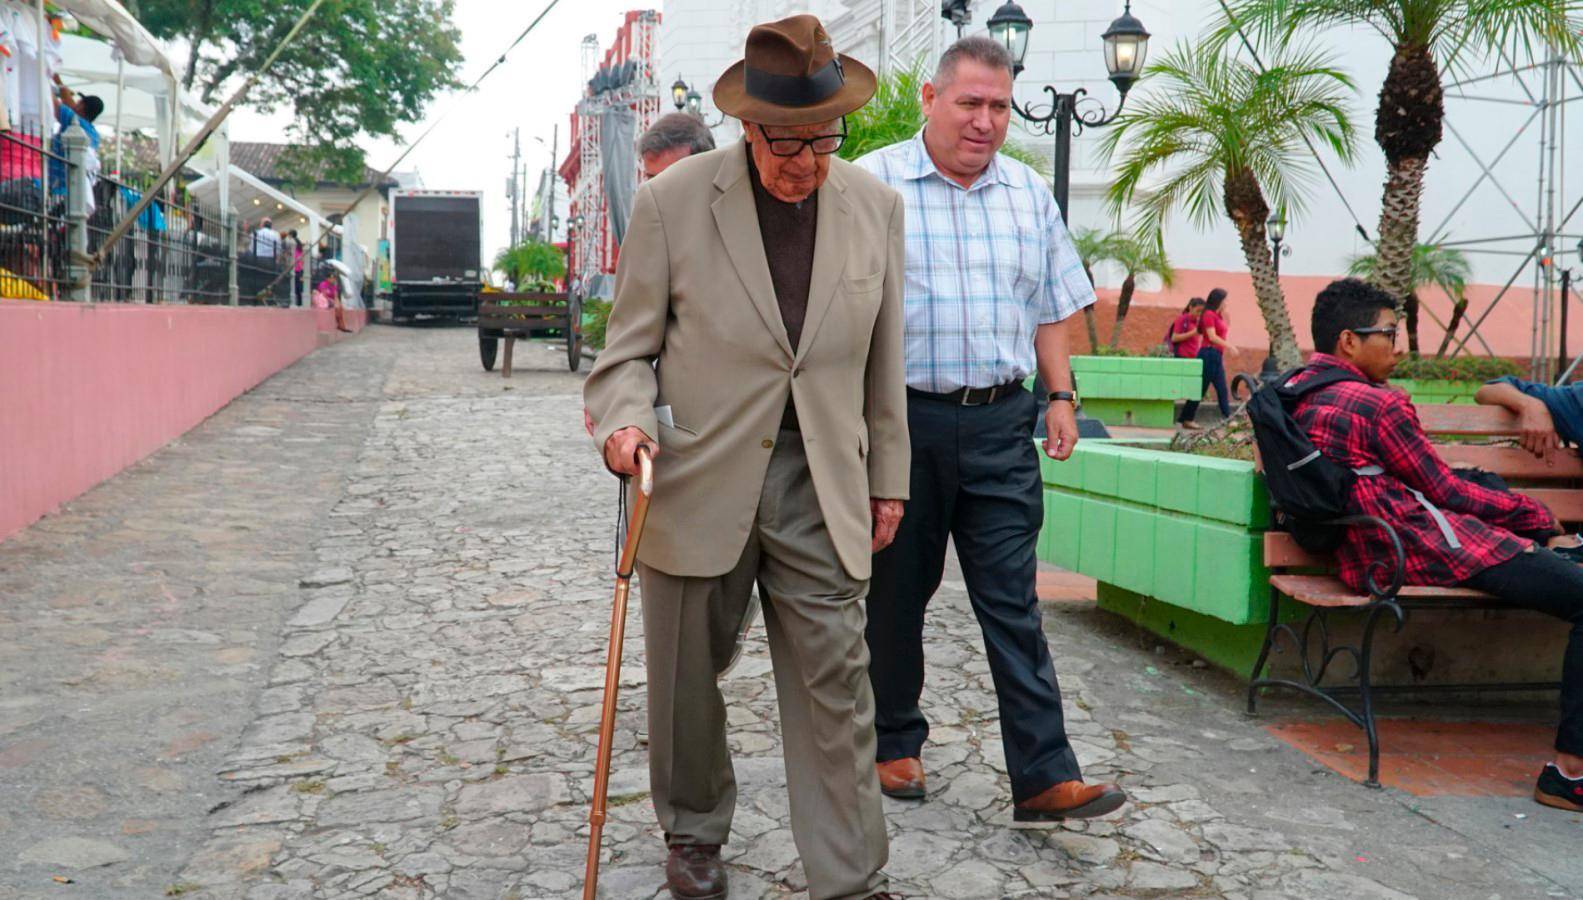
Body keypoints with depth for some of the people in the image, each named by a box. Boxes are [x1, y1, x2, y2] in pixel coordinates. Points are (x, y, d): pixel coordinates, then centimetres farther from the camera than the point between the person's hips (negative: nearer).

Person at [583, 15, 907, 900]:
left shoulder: (876, 206, 3)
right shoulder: (672, 201, -7)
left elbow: (883, 362, 10)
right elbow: (631, 347, 0)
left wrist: (888, 477, 14)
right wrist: (626, 419, -20)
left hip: (820, 489, 1)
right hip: (697, 483, -1)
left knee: (836, 686, 0)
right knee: (686, 680, 14)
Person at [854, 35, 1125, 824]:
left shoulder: (1029, 194, 12)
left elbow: (1051, 307, 18)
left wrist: (1060, 394, 8)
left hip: (1000, 425, 3)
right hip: (901, 419, -3)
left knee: (1013, 603, 1)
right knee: (896, 594, 10)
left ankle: (1044, 777, 3)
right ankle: (895, 744, 28)